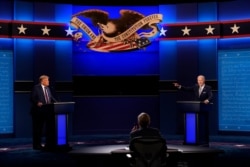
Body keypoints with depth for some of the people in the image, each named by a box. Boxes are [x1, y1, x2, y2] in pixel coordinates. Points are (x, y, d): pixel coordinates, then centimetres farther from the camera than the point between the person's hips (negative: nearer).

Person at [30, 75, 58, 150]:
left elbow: (51, 98, 17)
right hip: (38, 111, -7)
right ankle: (37, 145, 5)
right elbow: (32, 98, -13)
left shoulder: (48, 88, 16)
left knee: (48, 128, 9)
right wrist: (37, 103, -30)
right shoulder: (36, 88, -7)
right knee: (38, 128, -1)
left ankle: (48, 143, 19)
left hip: (47, 111, 7)